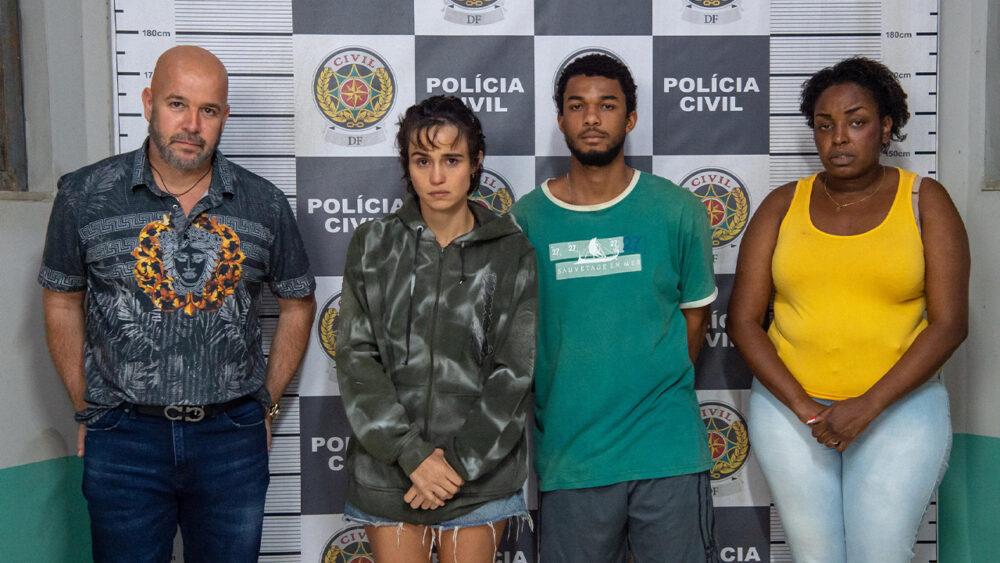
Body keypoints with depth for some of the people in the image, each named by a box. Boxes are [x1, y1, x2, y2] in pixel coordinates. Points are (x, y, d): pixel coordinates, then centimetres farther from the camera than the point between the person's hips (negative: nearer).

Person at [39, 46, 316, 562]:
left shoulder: (264, 203, 0)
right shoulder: (85, 195, -3)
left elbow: (297, 304, 11)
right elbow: (62, 305, 6)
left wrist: (266, 404, 8)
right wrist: (87, 410, 4)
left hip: (234, 439, 1)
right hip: (123, 440, -1)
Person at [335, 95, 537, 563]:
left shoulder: (512, 252, -2)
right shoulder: (374, 244, 1)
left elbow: (513, 372, -4)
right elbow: (356, 358, -4)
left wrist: (460, 463, -10)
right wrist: (412, 454, -12)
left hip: (481, 477, 0)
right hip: (387, 473, 1)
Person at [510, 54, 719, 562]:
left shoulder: (677, 210, 1)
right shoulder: (526, 218, 1)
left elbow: (695, 312, 10)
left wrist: (658, 390, 3)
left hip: (668, 449, 0)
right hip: (568, 456, 0)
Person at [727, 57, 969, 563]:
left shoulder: (924, 200, 2)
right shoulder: (783, 205, 4)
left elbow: (949, 322, -5)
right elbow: (743, 320, 0)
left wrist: (867, 406, -14)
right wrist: (804, 408, -10)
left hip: (900, 405, -1)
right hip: (789, 405, 1)